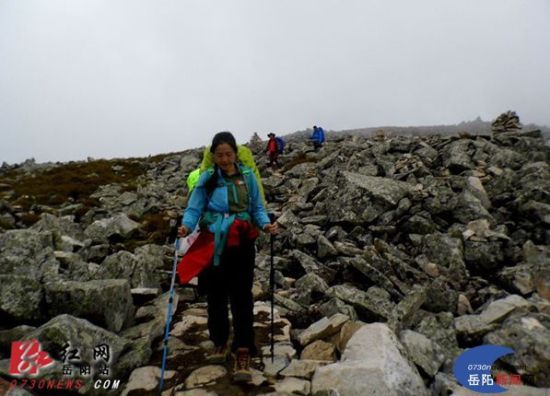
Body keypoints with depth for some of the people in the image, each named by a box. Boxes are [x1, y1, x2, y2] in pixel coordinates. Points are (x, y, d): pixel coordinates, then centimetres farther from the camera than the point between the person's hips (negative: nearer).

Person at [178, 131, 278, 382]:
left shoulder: (247, 176, 3)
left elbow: (257, 208, 6)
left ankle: (243, 353, 4)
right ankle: (220, 343, 33)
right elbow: (194, 208, -5)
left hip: (241, 245, -1)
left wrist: (266, 224, -14)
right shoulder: (206, 178, 1)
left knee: (241, 297, -3)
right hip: (213, 245, 1)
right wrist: (186, 225, -25)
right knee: (216, 296, 13)